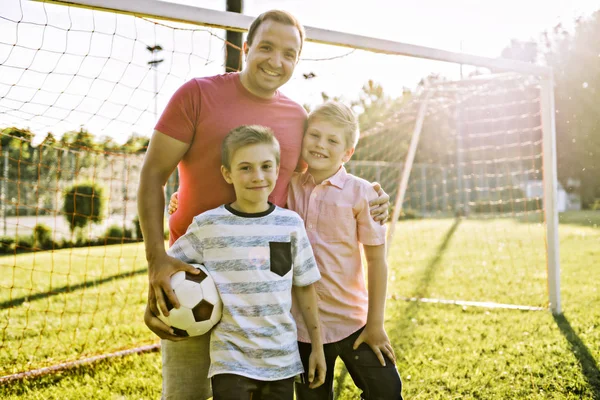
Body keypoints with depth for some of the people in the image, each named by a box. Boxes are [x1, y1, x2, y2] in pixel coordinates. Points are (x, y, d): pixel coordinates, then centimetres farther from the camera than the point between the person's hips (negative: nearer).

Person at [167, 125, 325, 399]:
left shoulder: (291, 223, 0)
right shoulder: (207, 225, -7)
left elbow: (304, 287, 7)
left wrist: (317, 346, 10)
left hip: (283, 358, 3)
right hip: (230, 360, -2)